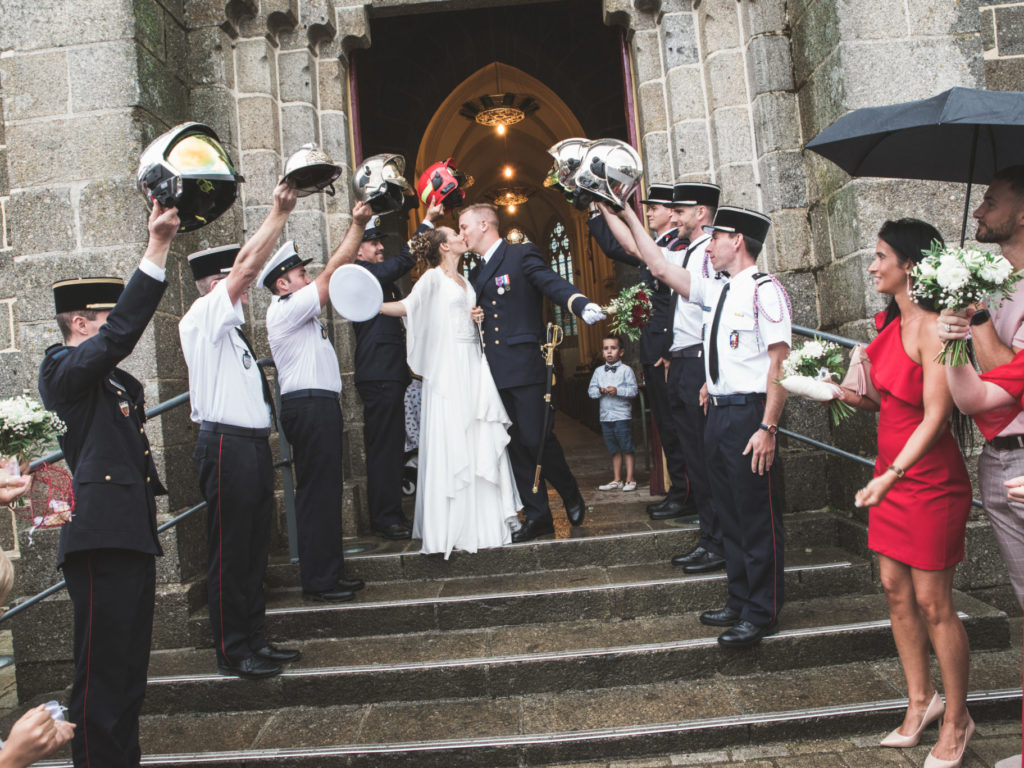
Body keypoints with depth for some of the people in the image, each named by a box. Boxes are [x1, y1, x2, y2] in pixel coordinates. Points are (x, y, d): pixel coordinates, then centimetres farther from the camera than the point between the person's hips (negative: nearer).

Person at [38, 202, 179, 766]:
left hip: (132, 540, 9)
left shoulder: (120, 384, 21)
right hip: (100, 540, -9)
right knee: (103, 675, -5)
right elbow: (123, 330, -22)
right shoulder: (62, 367, -5)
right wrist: (157, 246, -25)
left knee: (129, 672, 15)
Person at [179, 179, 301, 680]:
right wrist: (279, 214, -14)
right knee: (229, 553, -2)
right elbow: (247, 265, -15)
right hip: (227, 447, -9)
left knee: (254, 549, 14)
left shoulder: (227, 328, 19)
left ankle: (254, 639, 24)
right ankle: (232, 653, 7)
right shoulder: (201, 319, -7)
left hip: (251, 445, 9)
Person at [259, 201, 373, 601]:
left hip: (317, 407, 11)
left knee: (324, 491, 13)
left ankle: (329, 572, 21)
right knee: (316, 491, -7)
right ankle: (318, 582, -1)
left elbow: (334, 274, 23)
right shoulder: (286, 309, -9)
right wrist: (357, 225, -6)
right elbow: (332, 272, -10)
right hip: (310, 407, -11)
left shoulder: (297, 310, 21)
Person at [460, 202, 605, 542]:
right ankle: (538, 516, 15)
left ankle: (571, 495, 17)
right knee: (517, 446, 7)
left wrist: (582, 304, -32)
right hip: (495, 372, 7)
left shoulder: (522, 254, 1)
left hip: (524, 365, -7)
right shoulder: (475, 274, 21)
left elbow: (552, 284, -14)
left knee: (536, 438, -9)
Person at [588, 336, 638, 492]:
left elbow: (633, 390, -9)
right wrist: (600, 391, -11)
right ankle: (617, 480, 20)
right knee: (614, 450, 13)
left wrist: (617, 390, -21)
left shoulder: (626, 370, -4)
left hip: (622, 416, -5)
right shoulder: (598, 371, 11)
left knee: (627, 449, -1)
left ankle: (630, 480, 6)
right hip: (605, 416, 5)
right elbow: (591, 390, 9)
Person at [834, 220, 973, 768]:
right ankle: (920, 700, 30)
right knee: (895, 589, 13)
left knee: (933, 603, 2)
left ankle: (956, 721, 20)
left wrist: (891, 475, -22)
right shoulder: (892, 323, 9)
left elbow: (935, 416, -20)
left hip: (928, 477, -8)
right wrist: (860, 398, -2)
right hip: (892, 472, 8)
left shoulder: (932, 328, -18)